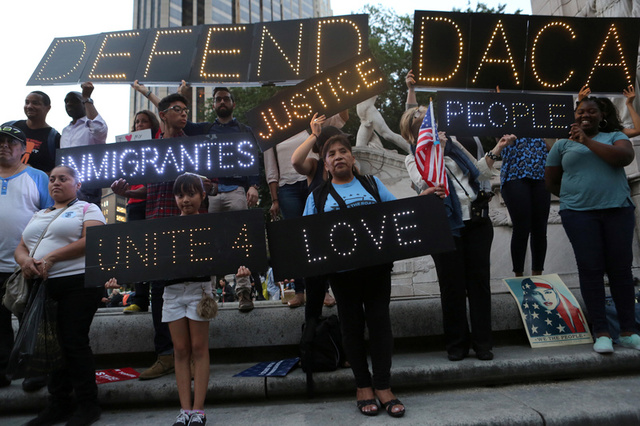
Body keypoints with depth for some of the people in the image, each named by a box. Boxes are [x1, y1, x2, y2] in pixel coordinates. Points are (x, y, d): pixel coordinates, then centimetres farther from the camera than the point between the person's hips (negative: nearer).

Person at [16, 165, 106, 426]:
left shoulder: (87, 209, 4)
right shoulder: (39, 216, 24)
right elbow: (21, 247, 18)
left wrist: (52, 257, -18)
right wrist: (24, 260, -6)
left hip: (77, 283, -6)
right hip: (42, 287, 7)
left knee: (74, 343, -6)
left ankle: (88, 405, 6)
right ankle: (59, 405, 21)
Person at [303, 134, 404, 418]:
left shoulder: (372, 184, 12)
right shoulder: (317, 197, 9)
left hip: (377, 264, 1)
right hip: (341, 269, 0)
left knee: (379, 320, 2)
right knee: (352, 323, 8)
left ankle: (383, 387, 14)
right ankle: (363, 386, 22)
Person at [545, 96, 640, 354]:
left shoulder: (615, 136, 11)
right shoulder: (563, 144, 11)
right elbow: (551, 181, 13)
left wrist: (587, 141, -11)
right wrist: (575, 197, 9)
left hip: (618, 210, 1)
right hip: (579, 214, -1)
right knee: (591, 270, -2)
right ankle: (601, 333, 4)